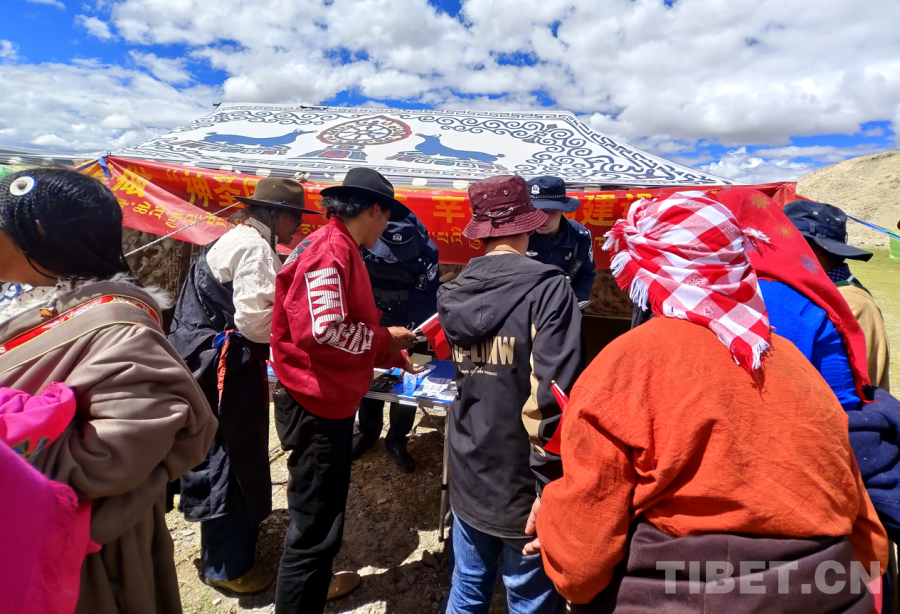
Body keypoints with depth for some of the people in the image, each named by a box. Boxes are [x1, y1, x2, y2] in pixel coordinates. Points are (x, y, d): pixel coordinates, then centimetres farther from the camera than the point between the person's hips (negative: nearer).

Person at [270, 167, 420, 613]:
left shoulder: (341, 249, 13)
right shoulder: (330, 250, -20)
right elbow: (322, 330, -29)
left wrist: (393, 357, 20)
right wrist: (384, 339, -15)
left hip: (330, 402, 11)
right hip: (317, 407, -11)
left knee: (325, 510, 27)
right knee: (315, 523, 2)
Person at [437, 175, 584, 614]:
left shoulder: (452, 293, 0)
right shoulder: (548, 288, -17)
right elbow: (551, 399, -23)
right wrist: (550, 490, -15)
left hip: (468, 482, 5)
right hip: (522, 489, -5)